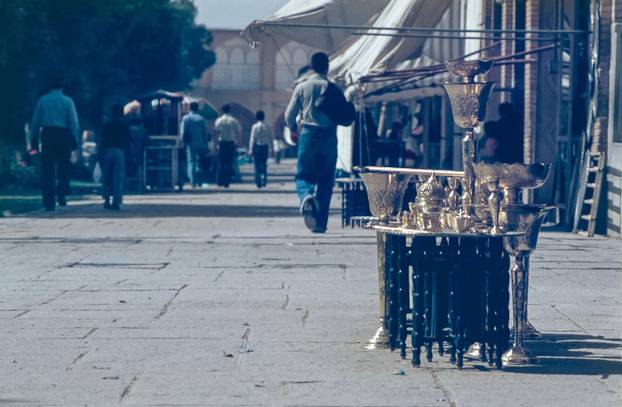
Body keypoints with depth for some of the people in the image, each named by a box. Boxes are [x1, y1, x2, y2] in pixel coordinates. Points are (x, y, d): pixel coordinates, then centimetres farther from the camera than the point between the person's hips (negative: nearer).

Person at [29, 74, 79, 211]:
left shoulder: (43, 100, 4)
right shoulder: (67, 101, 1)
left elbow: (36, 121, 5)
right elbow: (73, 122, 0)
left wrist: (33, 139, 11)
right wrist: (75, 140, 4)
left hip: (47, 134, 1)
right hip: (63, 135, -1)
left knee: (47, 170, 3)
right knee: (63, 169, 13)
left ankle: (49, 202, -1)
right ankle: (61, 196, 3)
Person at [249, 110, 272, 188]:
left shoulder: (255, 126, -6)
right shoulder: (267, 127, 1)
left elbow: (252, 138, -8)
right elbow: (270, 138, 4)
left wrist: (250, 150, -6)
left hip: (257, 147, -2)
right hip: (265, 147, 2)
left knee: (257, 165, 2)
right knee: (264, 165, 12)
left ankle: (258, 182, -1)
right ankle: (264, 181, 3)